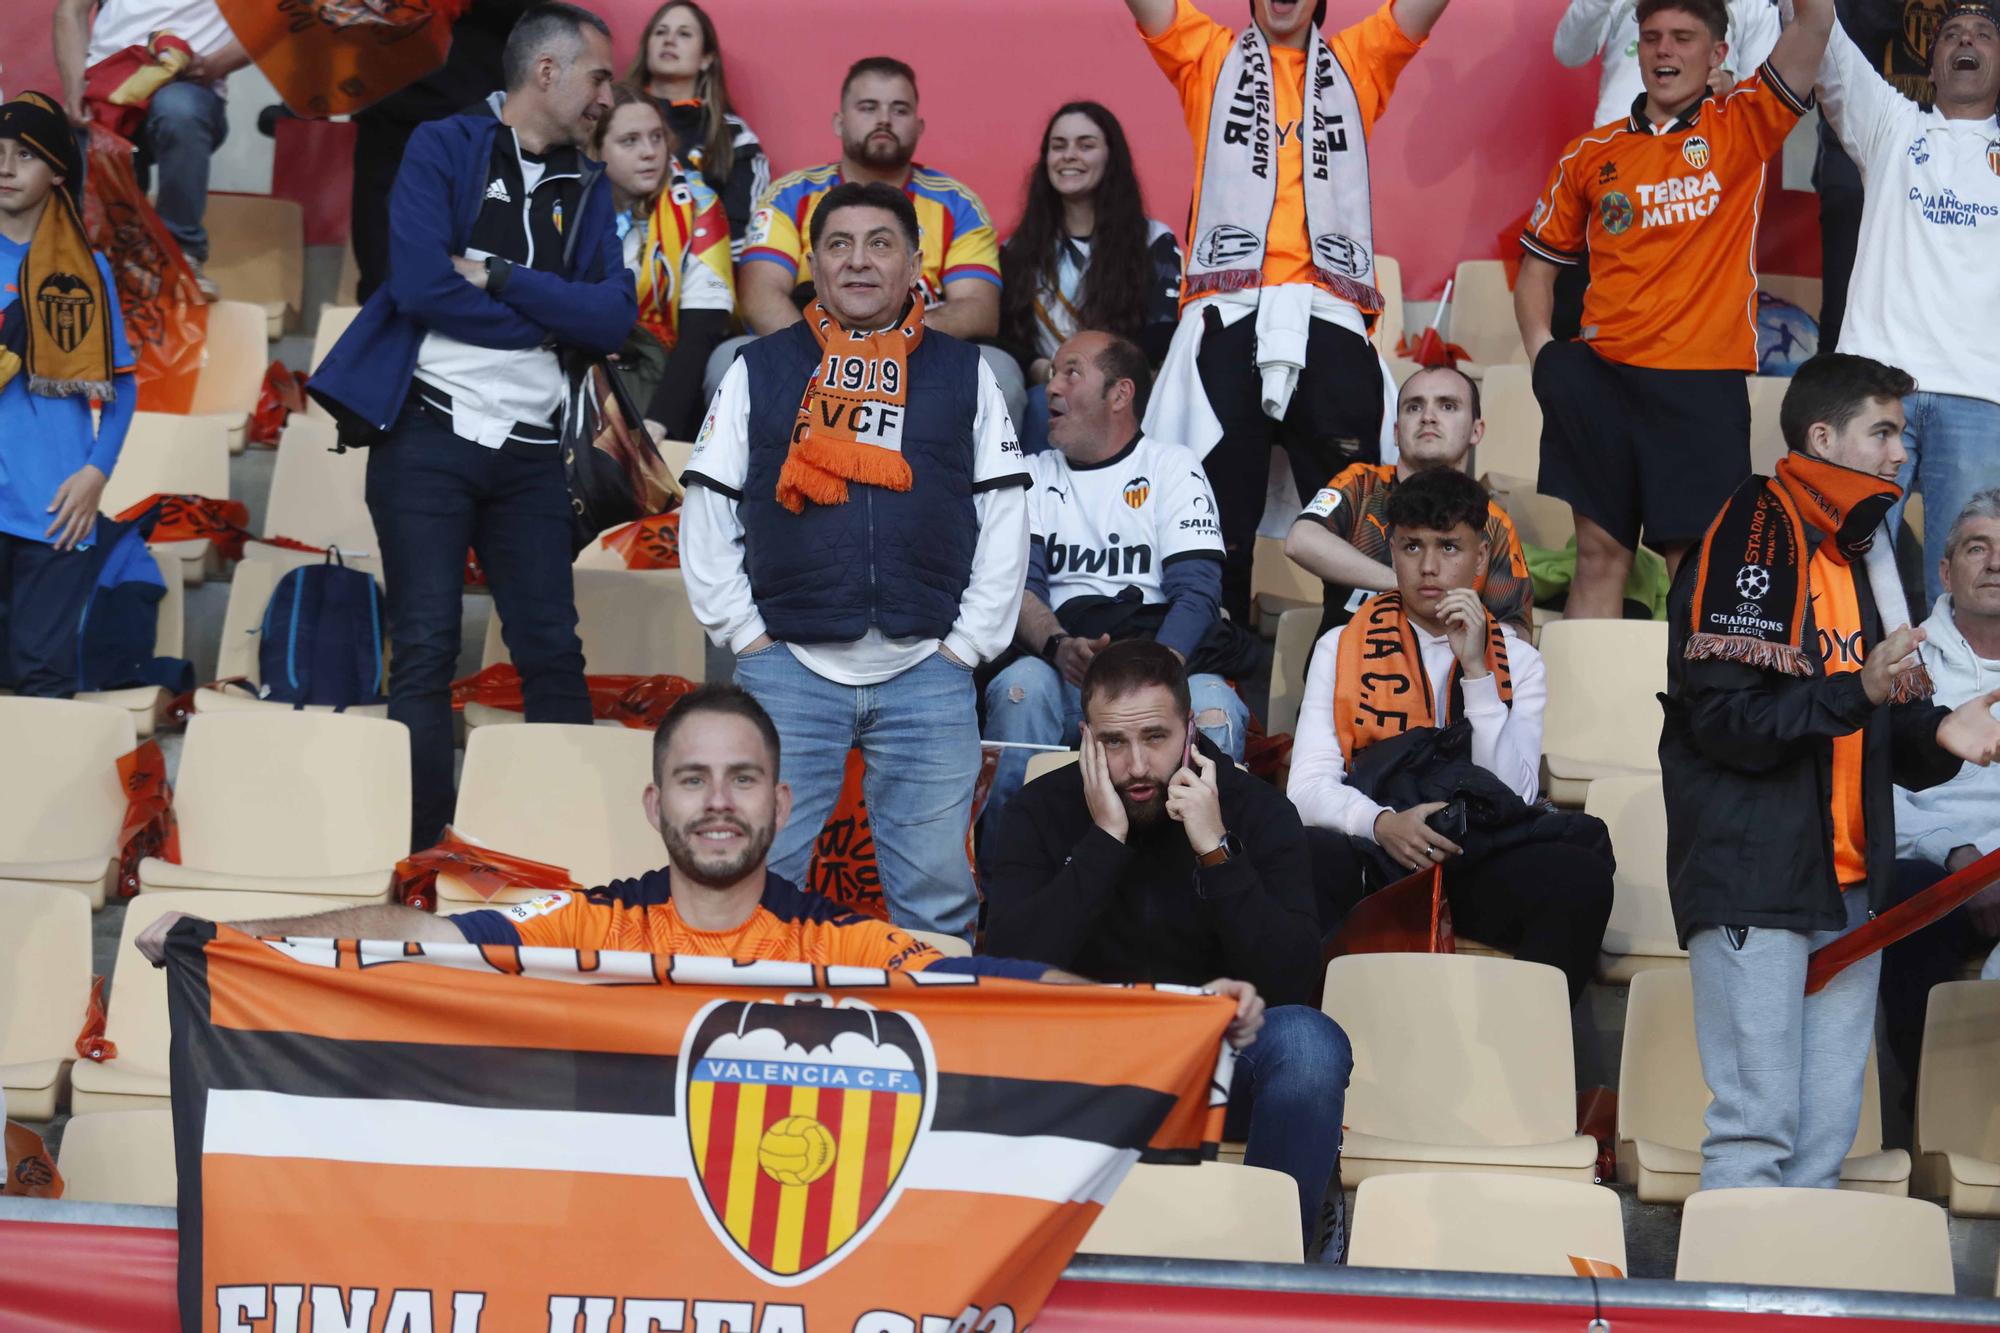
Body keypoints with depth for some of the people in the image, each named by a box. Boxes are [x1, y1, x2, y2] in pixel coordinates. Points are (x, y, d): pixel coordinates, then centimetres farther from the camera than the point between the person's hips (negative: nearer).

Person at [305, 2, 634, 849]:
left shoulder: (589, 187, 13)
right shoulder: (442, 150, 0)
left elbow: (614, 320, -2)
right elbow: (422, 283, -15)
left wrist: (498, 276, -12)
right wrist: (542, 319, -6)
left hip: (530, 450, 4)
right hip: (429, 433, -4)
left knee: (552, 652, 2)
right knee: (425, 652, -5)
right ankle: (420, 852, -2)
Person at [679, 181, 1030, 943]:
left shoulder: (964, 374, 12)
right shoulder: (759, 372, 10)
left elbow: (1004, 517, 10)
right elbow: (707, 514, 9)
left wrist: (968, 644, 1)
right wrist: (746, 636, 0)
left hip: (928, 674, 1)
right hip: (787, 668, 0)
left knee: (935, 894, 2)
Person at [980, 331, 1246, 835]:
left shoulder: (1172, 467, 13)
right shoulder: (1036, 476, 20)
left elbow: (1197, 591, 0)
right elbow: (1020, 584, 4)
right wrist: (1058, 646, -20)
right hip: (1061, 667, 1)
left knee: (1212, 703, -34)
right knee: (1019, 687, -33)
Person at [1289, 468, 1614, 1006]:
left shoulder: (1518, 662, 18)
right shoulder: (1341, 649, 16)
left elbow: (1513, 797, 2)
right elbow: (1308, 787, 2)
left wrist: (1476, 671, -4)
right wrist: (1382, 822, -20)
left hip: (1474, 864, 1)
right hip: (1370, 857, -1)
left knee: (1582, 876, -32)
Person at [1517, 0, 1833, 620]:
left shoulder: (1742, 127, 6)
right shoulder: (1590, 154, 13)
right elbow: (1537, 265, 19)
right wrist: (1542, 351, 4)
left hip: (1706, 384, -2)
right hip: (1603, 379, 2)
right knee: (1600, 552, 2)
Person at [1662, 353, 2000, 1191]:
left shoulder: (1863, 551, 19)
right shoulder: (1751, 538, -6)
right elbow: (1726, 717, -15)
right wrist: (1855, 692, -23)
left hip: (1848, 885, 8)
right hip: (1752, 877, -8)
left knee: (1828, 1132, 7)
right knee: (1755, 1127, -9)